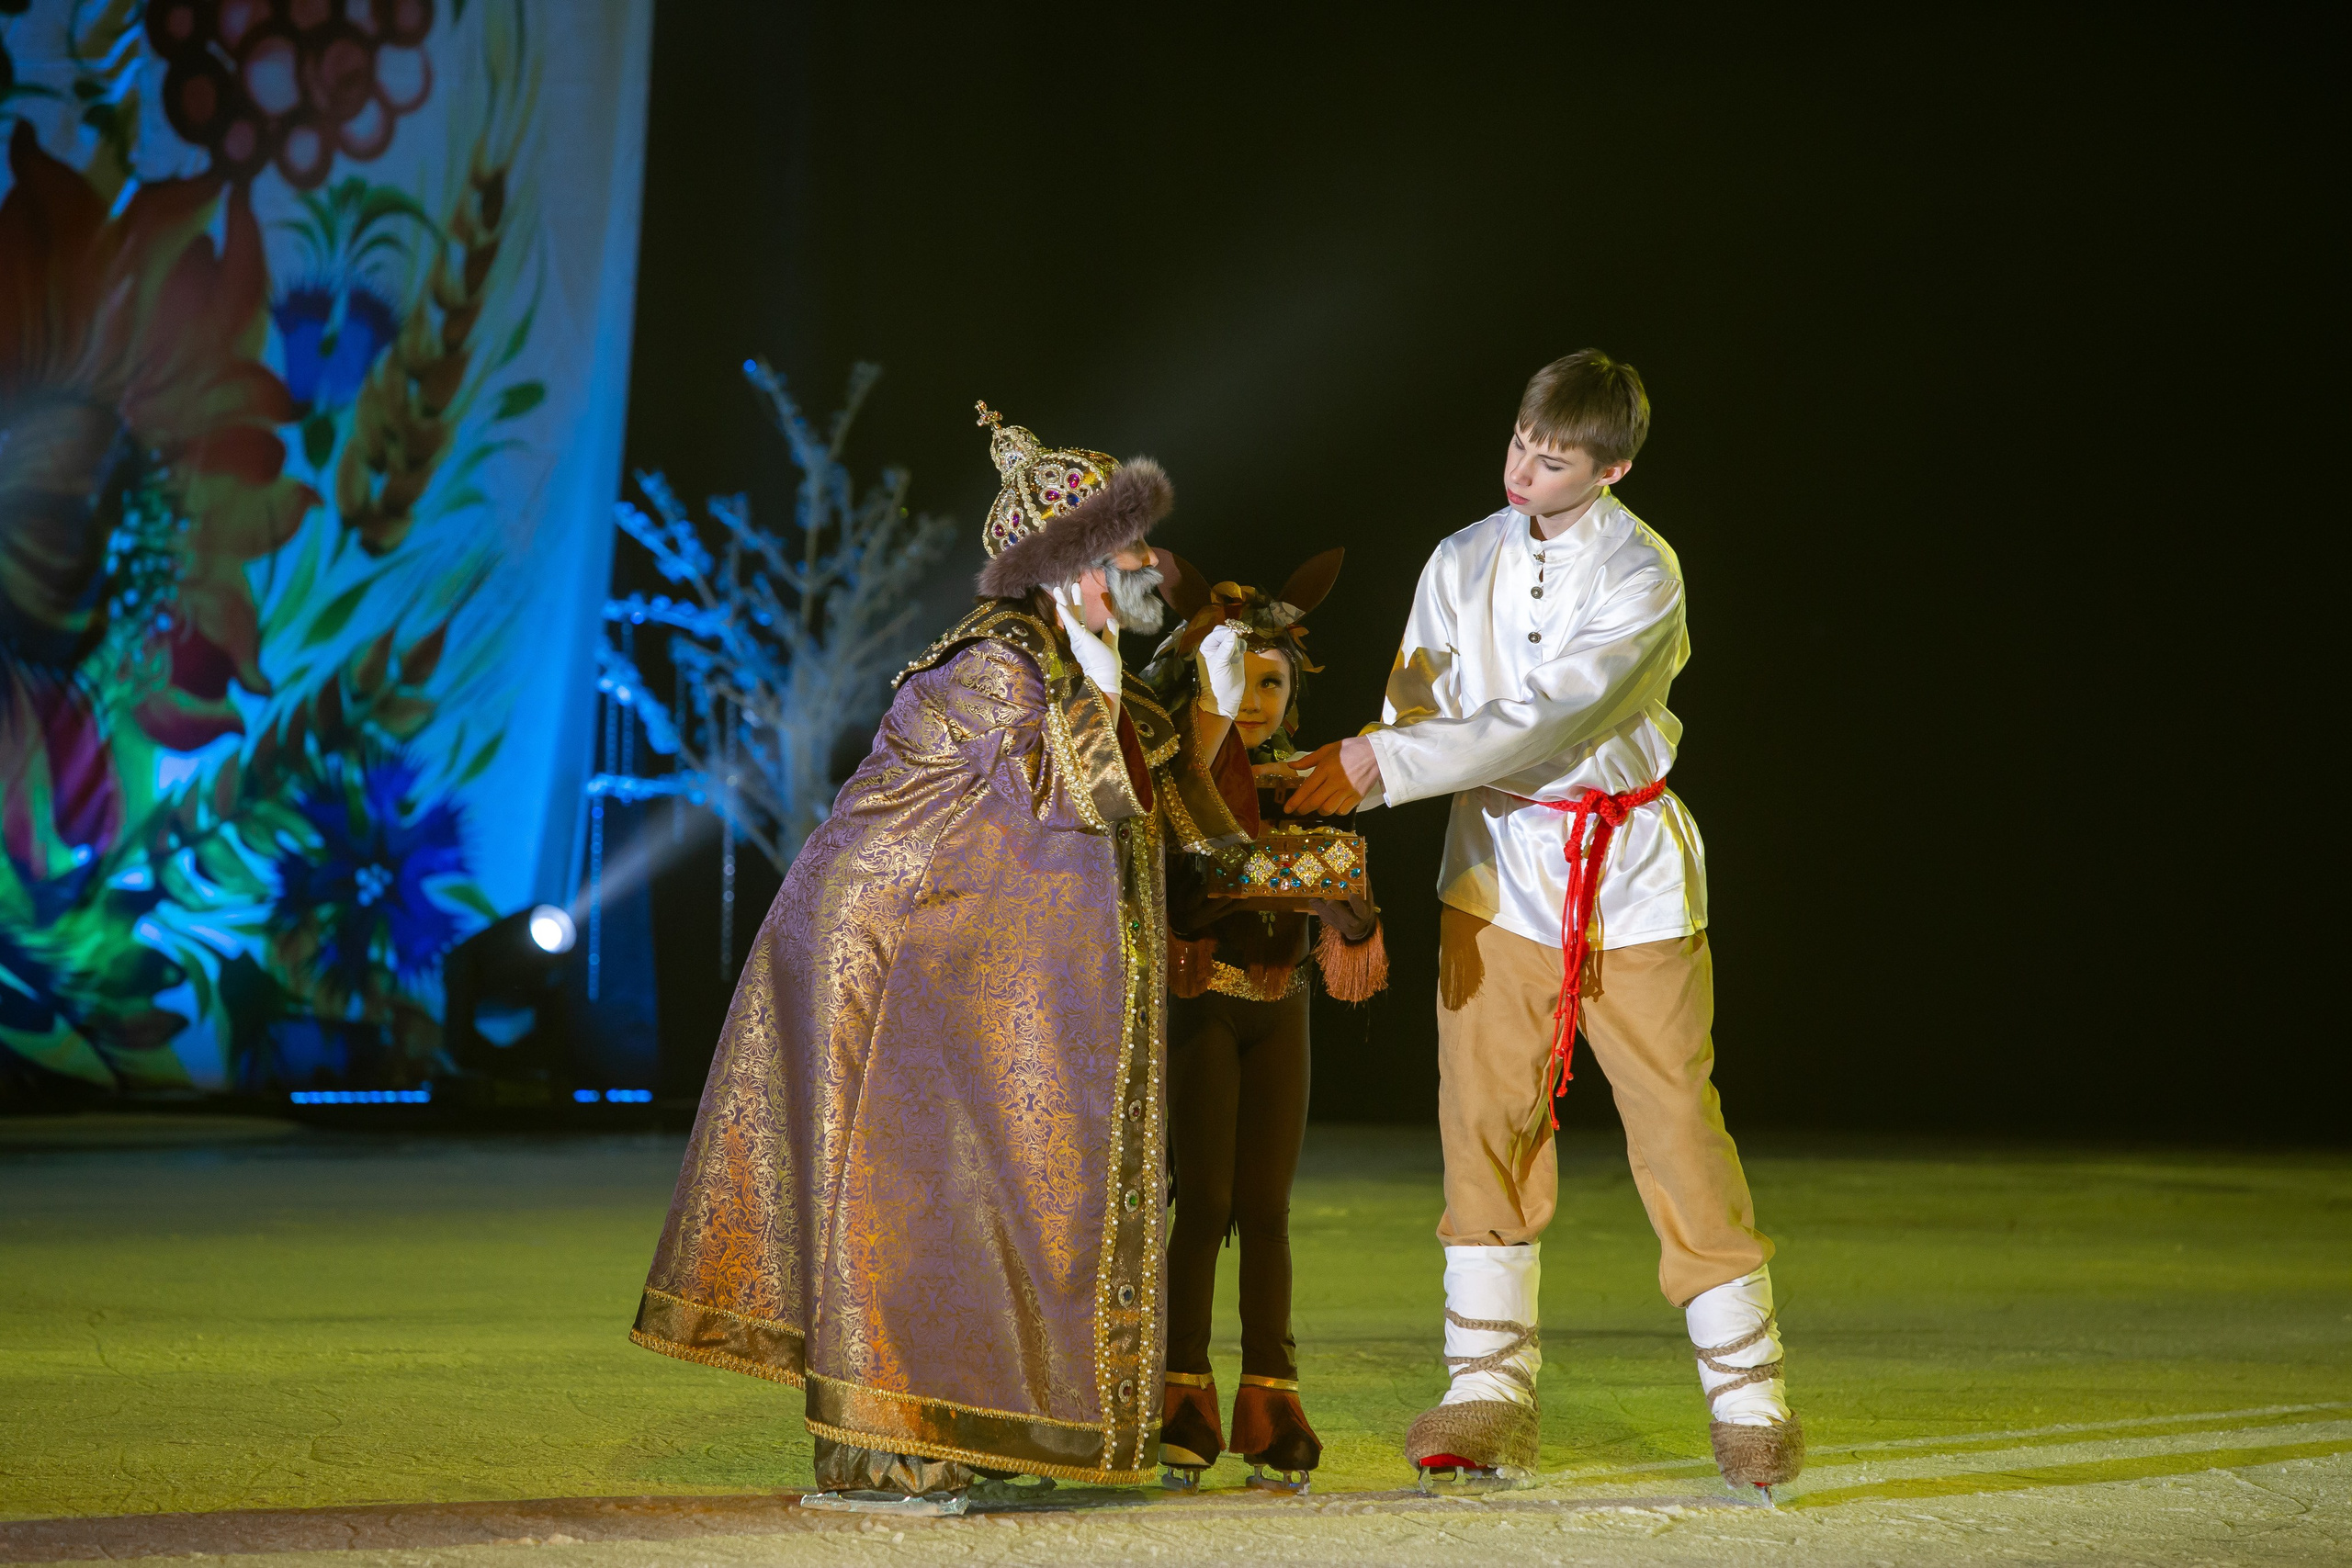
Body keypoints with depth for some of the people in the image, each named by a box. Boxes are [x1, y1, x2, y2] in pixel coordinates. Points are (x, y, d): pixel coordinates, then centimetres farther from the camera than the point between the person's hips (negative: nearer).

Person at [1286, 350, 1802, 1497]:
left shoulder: (1641, 574, -9)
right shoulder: (1461, 564, 7)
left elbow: (1548, 721, -19)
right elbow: (1420, 711, 5)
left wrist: (1380, 765, -24)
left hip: (1629, 875, -3)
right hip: (1498, 869, 3)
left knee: (1678, 1126, -3)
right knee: (1485, 1123, -4)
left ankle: (1747, 1393, 7)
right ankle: (1489, 1392, 1)